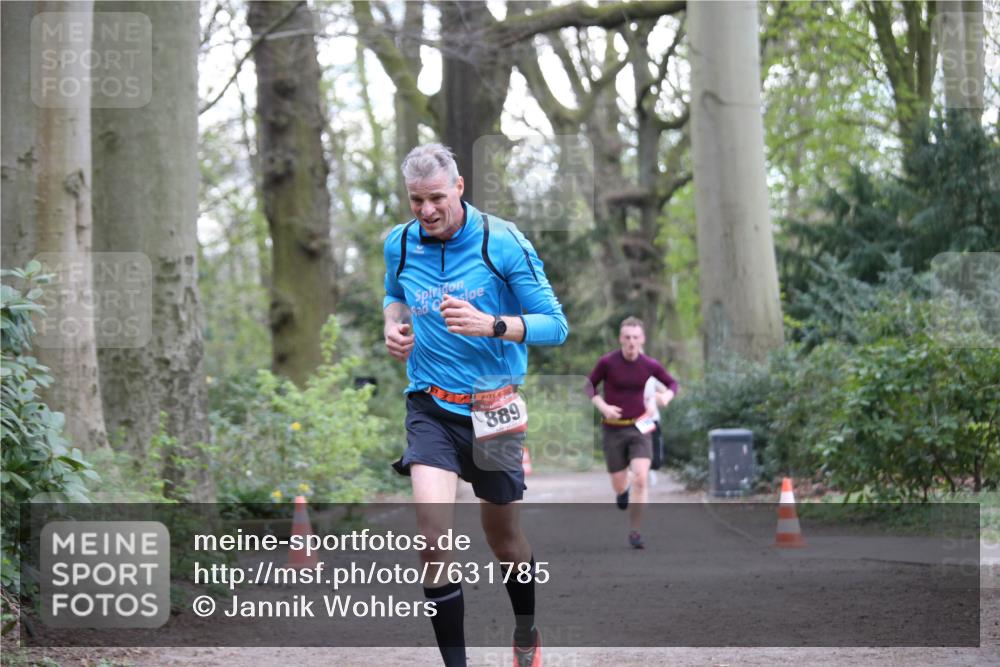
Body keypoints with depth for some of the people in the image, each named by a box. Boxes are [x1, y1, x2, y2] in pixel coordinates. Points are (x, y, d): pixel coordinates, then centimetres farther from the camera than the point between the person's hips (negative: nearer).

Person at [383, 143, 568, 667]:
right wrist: (394, 323, 1)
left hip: (493, 407, -1)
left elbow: (554, 325, -12)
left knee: (503, 538, 14)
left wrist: (491, 324, -28)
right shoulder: (399, 244, 0)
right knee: (432, 531, -21)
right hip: (431, 407, 1)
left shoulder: (502, 243, -12)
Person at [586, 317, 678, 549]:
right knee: (619, 486, 5)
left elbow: (672, 384, 11)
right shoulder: (607, 362, -11)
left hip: (639, 427, 1)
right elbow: (589, 387, 2)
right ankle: (623, 490, 46)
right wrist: (603, 407, -15)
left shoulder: (650, 365, -5)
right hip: (613, 429, 0)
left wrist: (667, 396, -12)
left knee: (640, 479, -17)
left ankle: (635, 532, -4)